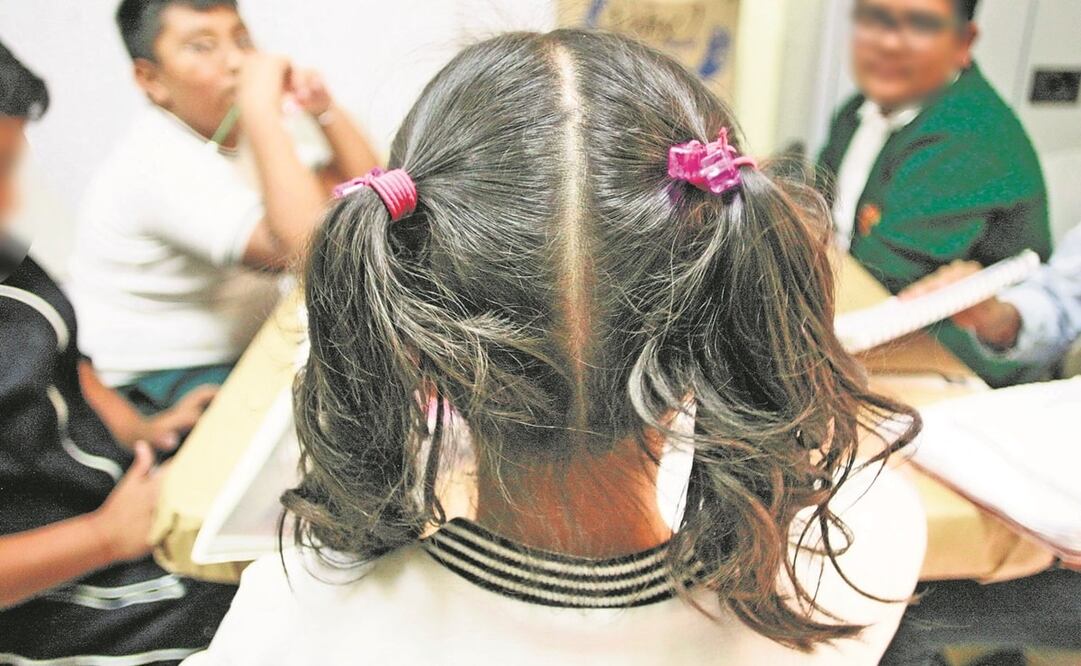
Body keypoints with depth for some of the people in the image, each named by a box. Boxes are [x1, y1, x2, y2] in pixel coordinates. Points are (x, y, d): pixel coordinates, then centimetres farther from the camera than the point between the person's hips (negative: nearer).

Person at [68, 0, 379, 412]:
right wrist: (261, 107, -35)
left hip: (247, 344, 8)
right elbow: (304, 249, -37)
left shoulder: (251, 125, 2)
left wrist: (324, 109, -11)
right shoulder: (159, 165, -24)